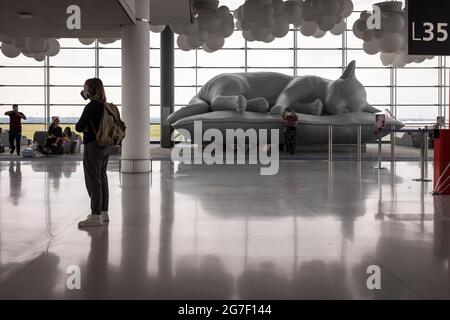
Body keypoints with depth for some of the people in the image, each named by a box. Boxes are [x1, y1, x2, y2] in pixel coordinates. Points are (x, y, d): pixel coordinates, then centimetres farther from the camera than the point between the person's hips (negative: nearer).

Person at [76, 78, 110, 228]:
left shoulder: (91, 107, -17)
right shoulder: (105, 106, 8)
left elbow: (79, 127, -16)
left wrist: (83, 127, 4)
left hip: (92, 147, -9)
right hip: (104, 146, 9)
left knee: (93, 181, -4)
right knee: (102, 179, 14)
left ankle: (96, 216, -2)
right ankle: (103, 213, 20)